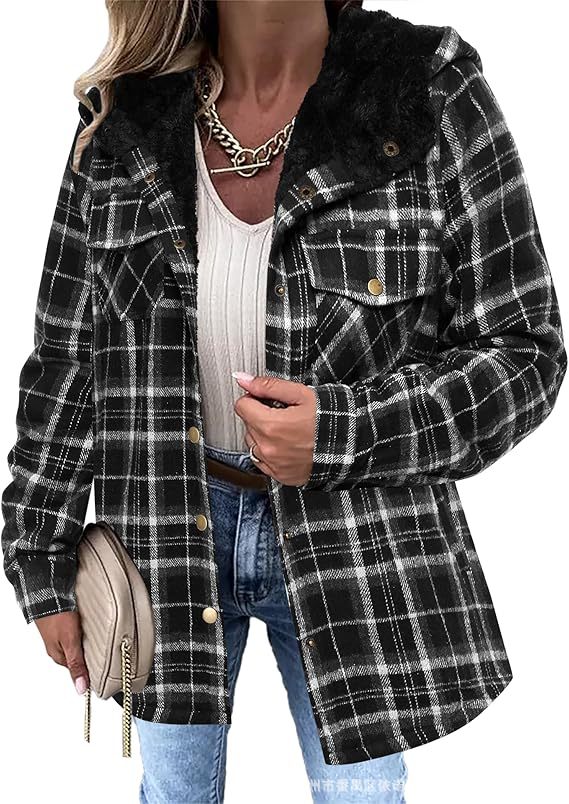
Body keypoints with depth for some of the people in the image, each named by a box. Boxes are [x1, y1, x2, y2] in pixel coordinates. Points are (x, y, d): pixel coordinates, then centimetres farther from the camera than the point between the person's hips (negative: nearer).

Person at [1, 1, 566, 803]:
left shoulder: (435, 97, -12)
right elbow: (65, 356, 2)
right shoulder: (123, 120, -5)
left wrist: (343, 432, -23)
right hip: (164, 533, 2)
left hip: (359, 539, -1)